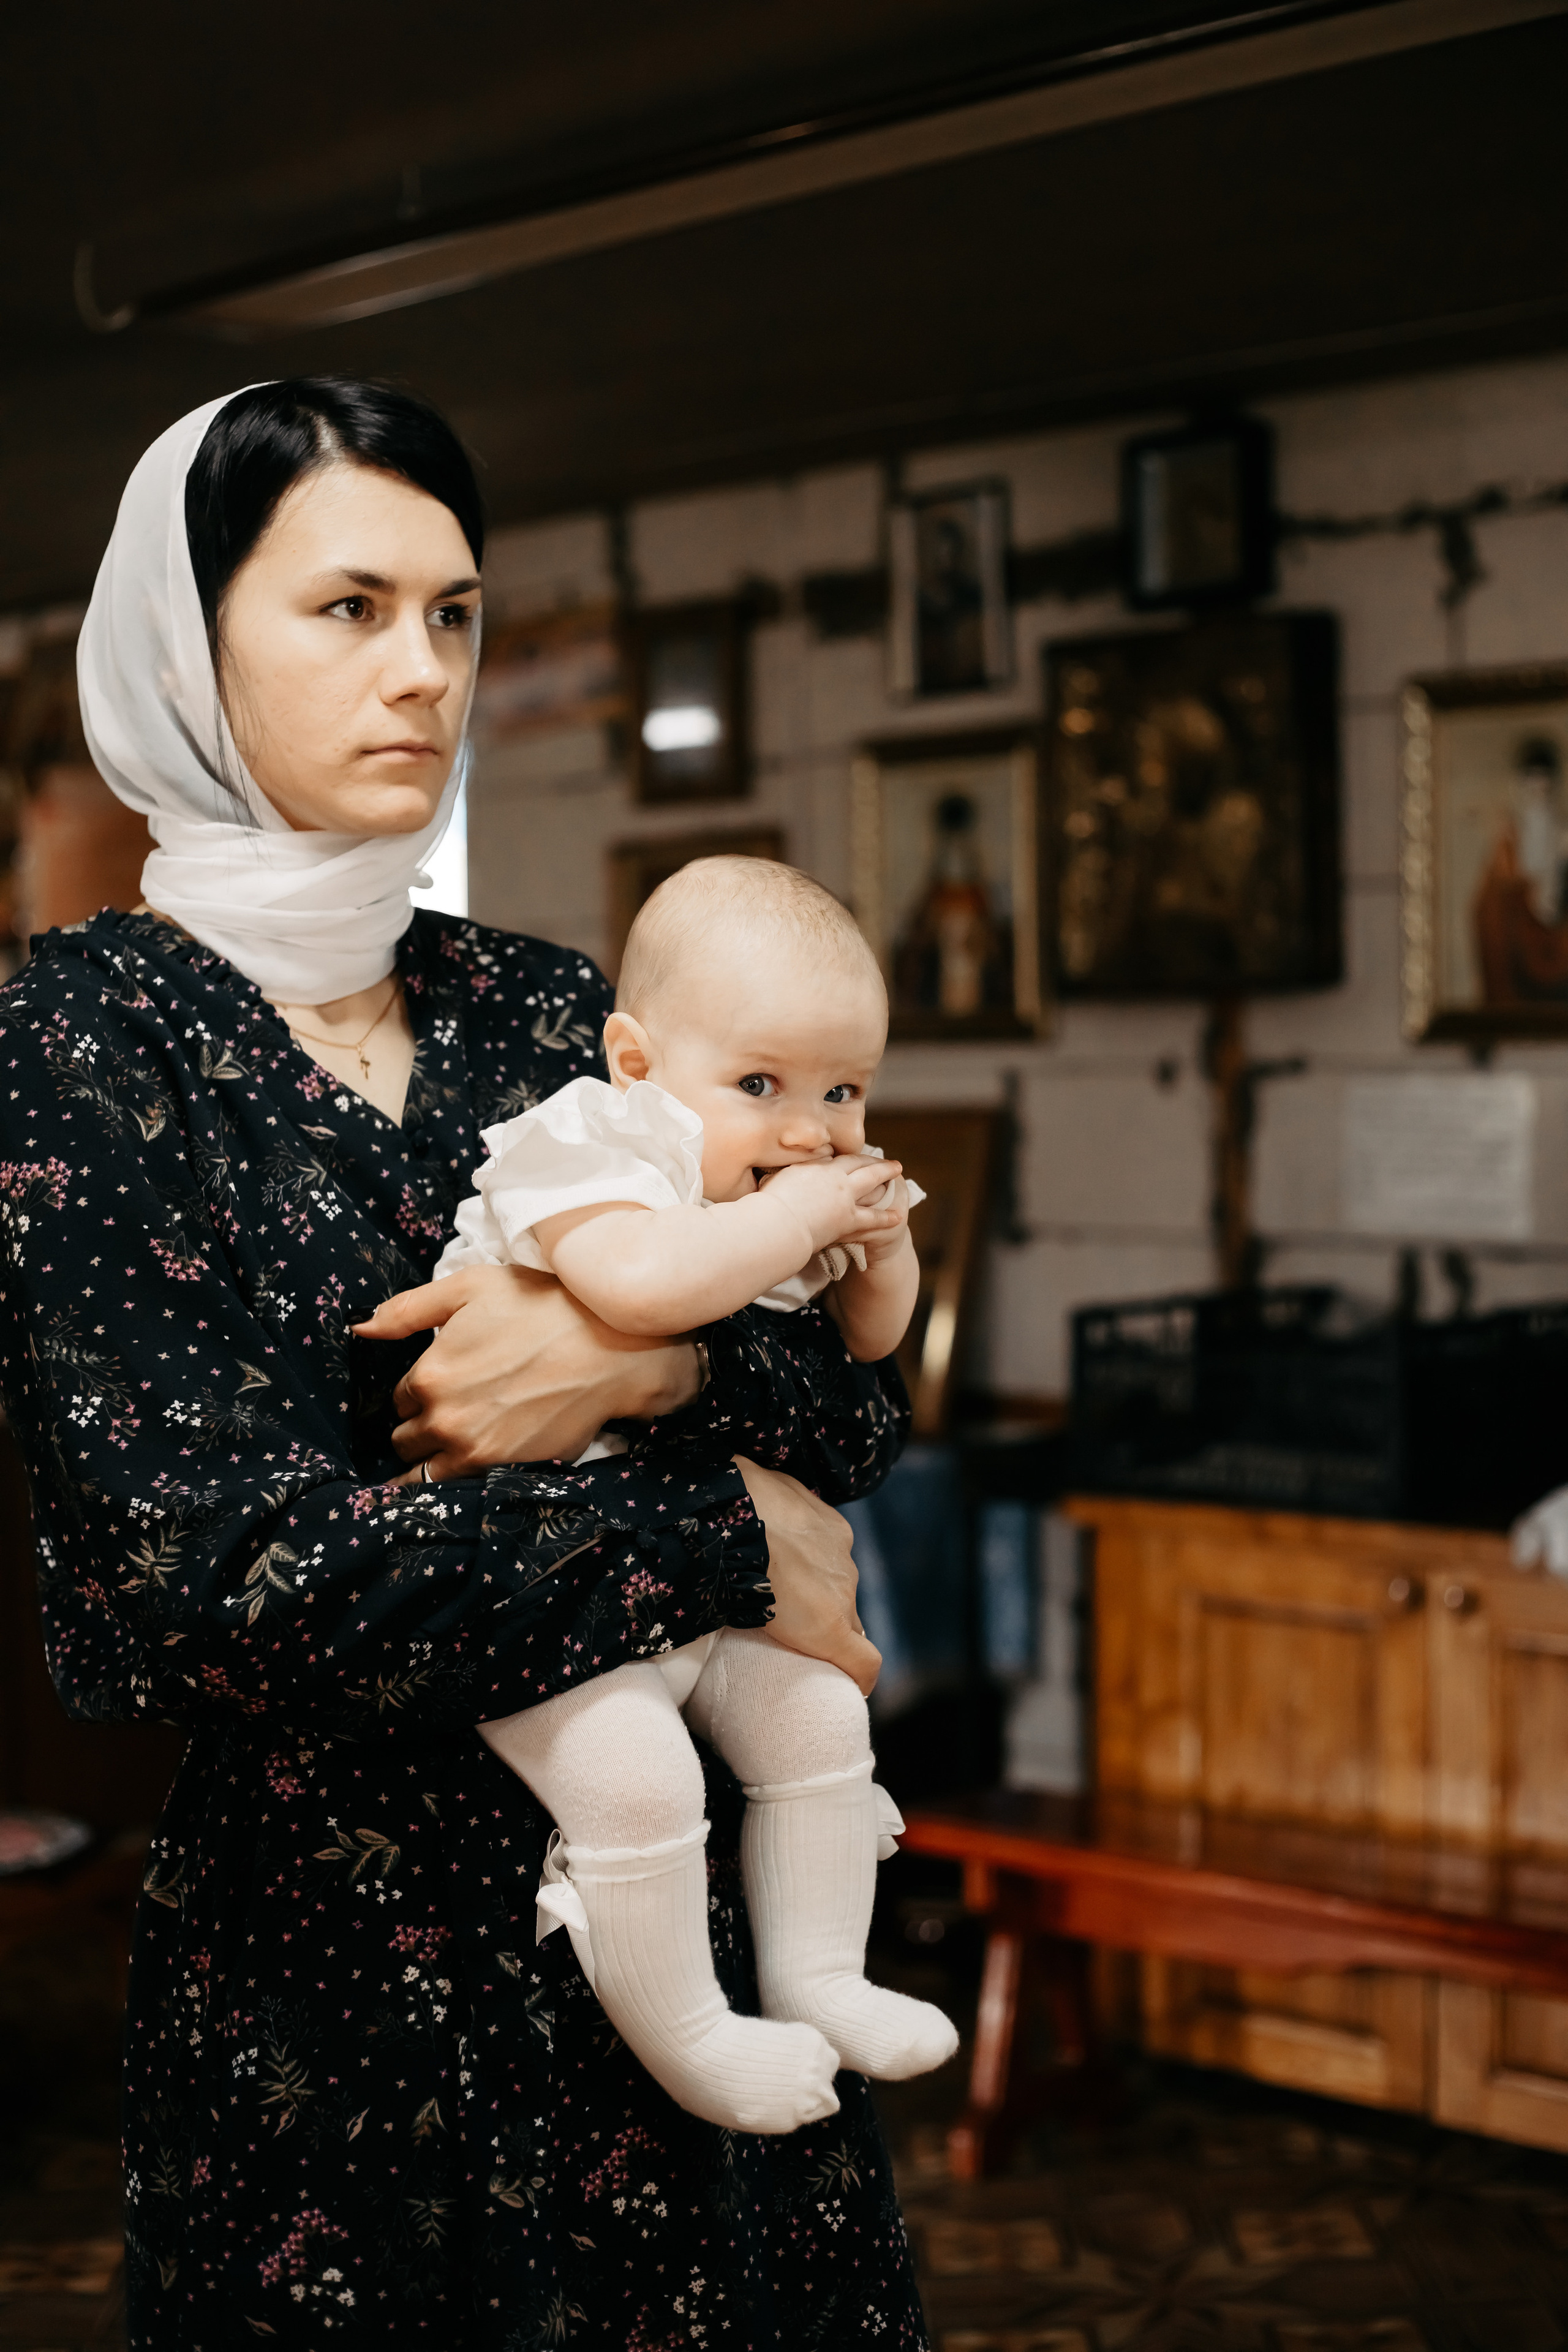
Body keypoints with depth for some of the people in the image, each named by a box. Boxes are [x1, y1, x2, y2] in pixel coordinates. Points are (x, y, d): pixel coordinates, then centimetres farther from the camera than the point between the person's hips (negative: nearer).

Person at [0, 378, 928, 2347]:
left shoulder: (541, 1008, 6)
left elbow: (860, 1404, 3)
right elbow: (215, 1556, -19)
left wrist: (641, 1361, -19)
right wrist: (717, 1536, -14)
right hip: (323, 1944, -4)